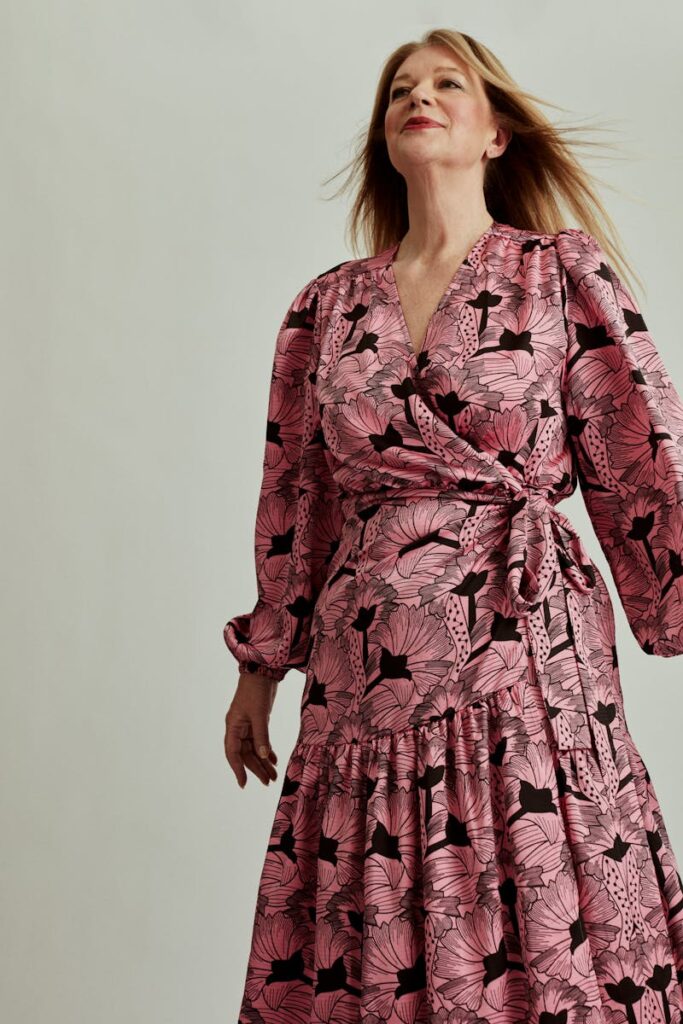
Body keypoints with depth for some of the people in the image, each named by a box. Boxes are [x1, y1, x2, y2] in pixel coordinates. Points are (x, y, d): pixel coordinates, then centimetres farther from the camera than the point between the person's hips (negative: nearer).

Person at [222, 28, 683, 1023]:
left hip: (526, 654, -3)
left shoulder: (565, 275, 3)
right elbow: (293, 498, 15)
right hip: (364, 670, 3)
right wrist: (262, 667, 17)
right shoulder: (327, 305, 11)